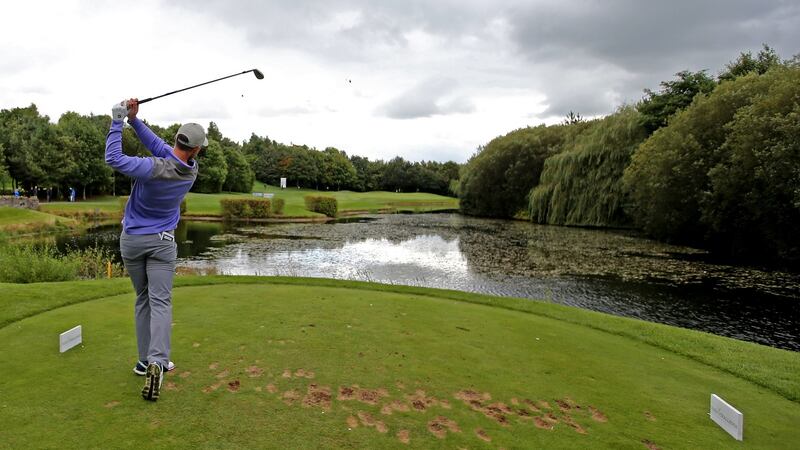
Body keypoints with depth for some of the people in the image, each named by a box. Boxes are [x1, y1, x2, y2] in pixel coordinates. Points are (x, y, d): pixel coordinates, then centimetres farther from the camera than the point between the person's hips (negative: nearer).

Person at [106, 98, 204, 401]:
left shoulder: (155, 169, -22)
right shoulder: (192, 171, -8)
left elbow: (113, 159, -19)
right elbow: (159, 146, 0)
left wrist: (118, 121, -13)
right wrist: (134, 120, -6)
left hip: (132, 240, 0)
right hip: (162, 242, 0)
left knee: (143, 299, 13)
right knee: (160, 302, -4)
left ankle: (145, 360, 17)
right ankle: (157, 362, -21)